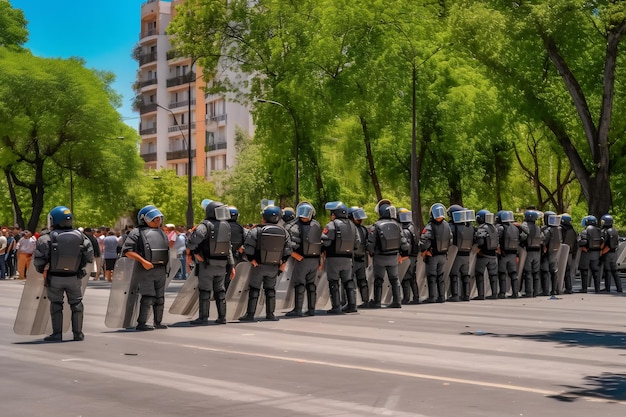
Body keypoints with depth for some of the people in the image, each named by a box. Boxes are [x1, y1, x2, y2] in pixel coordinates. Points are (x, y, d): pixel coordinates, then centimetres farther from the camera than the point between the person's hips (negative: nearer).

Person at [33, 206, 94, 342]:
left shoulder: (48, 238, -13)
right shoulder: (80, 236, -4)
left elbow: (39, 258, -14)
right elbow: (89, 256, 1)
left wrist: (41, 270, 6)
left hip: (54, 277, -2)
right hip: (74, 277, 2)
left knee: (56, 304, 12)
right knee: (76, 304, 15)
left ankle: (57, 334, 12)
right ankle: (78, 333, 19)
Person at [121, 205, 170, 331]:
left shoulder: (162, 233, 18)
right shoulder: (137, 232, -4)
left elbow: (166, 251, 26)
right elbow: (127, 251, -13)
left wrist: (166, 265, 14)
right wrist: (143, 261, -21)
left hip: (161, 270, 7)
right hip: (146, 270, -7)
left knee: (160, 297, 10)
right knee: (147, 297, -10)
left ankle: (158, 322, 21)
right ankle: (141, 323, -5)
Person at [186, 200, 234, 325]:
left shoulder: (207, 225, -12)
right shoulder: (226, 226, 6)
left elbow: (197, 234, -35)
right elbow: (228, 248, 12)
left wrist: (190, 247, -18)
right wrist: (231, 265, 18)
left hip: (206, 264, -5)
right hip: (221, 265, 5)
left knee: (204, 290, -1)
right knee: (220, 290, 13)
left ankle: (203, 318, -1)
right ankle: (222, 317, 15)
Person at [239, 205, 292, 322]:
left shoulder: (257, 230, -12)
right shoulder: (283, 232, 1)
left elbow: (248, 247, -15)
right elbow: (288, 249, 1)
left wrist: (252, 259, -4)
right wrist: (283, 262, 8)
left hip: (259, 265, -3)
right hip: (274, 267, 3)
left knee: (254, 289, 5)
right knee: (270, 289, 14)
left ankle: (250, 314, 6)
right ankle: (270, 314, 14)